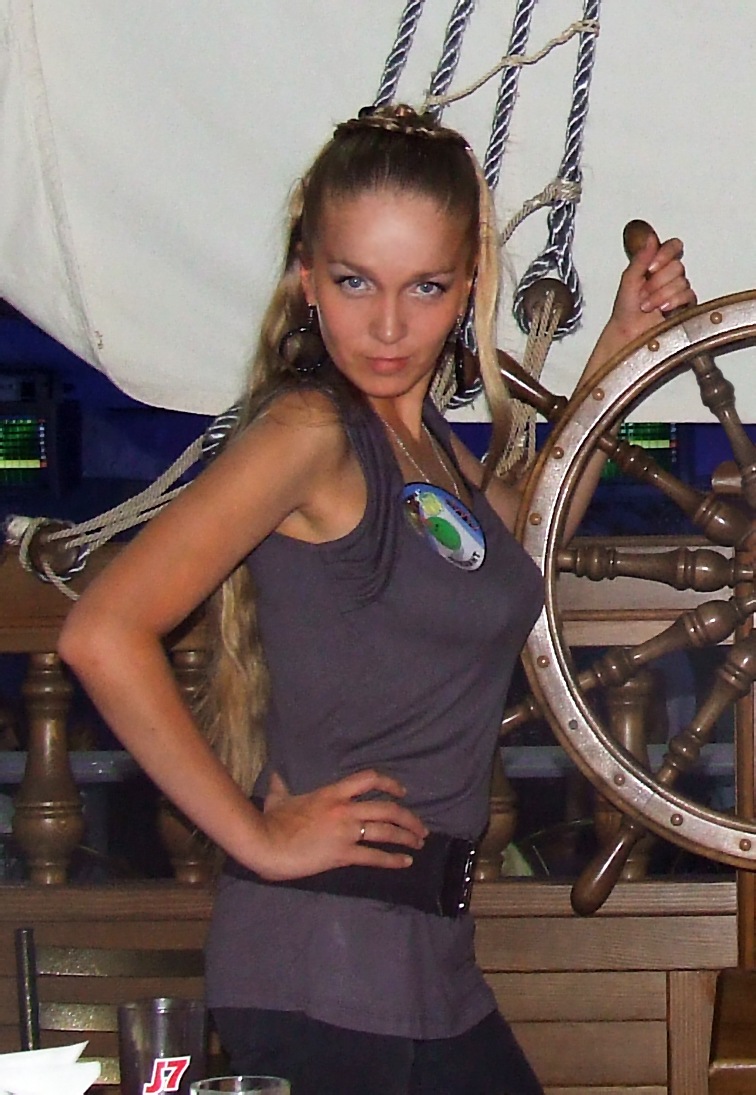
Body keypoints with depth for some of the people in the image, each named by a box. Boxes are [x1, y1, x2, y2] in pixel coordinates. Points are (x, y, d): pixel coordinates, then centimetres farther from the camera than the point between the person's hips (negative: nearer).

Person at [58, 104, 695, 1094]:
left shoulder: (418, 436, 11)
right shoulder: (310, 429, -14)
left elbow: (526, 537, 33)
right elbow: (103, 633, -23)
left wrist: (622, 343, 26)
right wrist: (257, 836, -17)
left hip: (423, 957, 9)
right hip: (326, 969, -8)